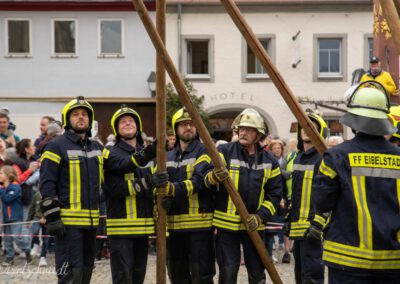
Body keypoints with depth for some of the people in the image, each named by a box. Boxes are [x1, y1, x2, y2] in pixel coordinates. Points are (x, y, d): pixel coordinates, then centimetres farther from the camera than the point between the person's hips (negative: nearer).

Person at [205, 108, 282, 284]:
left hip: (254, 225, 3)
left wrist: (260, 216, -9)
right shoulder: (225, 152, -5)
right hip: (227, 223, -3)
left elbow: (275, 194, 5)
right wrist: (214, 177, -40)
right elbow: (206, 180, -15)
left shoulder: (269, 161, 4)